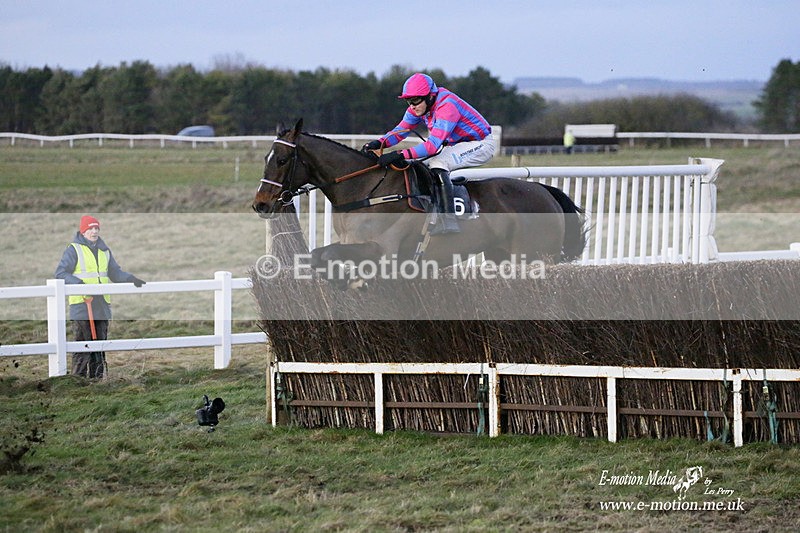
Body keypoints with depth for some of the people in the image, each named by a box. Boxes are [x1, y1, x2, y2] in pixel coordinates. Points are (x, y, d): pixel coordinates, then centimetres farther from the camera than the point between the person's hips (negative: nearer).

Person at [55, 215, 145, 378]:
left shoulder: (104, 251, 18)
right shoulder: (74, 249, -3)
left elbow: (115, 272, 23)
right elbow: (61, 273, -8)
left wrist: (131, 279, 4)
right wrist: (79, 284, -22)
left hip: (101, 306, 7)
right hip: (81, 305, -7)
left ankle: (97, 379, 18)